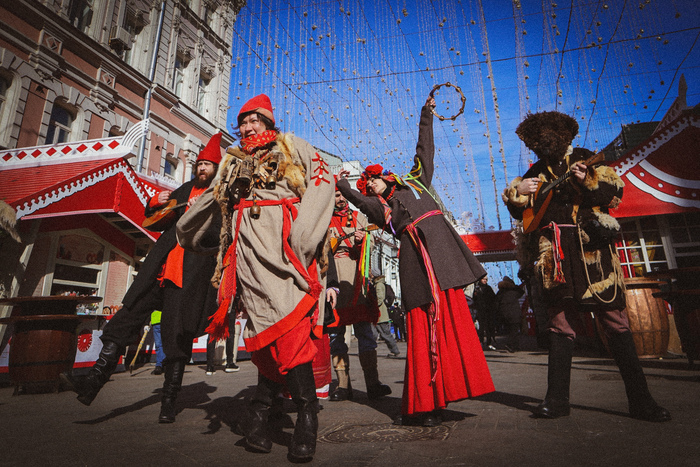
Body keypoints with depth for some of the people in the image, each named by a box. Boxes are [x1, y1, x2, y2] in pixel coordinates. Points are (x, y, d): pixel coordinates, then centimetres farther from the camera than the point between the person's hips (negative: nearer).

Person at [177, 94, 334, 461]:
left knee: (287, 323, -15)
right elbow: (210, 201, 45)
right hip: (245, 245, 3)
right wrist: (186, 233, 54)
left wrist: (304, 231, -11)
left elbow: (323, 178, 3)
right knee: (265, 322, -8)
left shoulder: (291, 146, 19)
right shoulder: (232, 162, 32)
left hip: (282, 242, -3)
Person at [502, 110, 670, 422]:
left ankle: (641, 401, 12)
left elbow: (616, 192, 1)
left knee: (616, 324, 0)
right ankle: (557, 400, 11)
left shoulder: (584, 160, 10)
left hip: (591, 249, -2)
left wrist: (587, 181, -16)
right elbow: (519, 211, 15)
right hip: (555, 255, 2)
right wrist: (517, 191, -4)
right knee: (559, 326, 4)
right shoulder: (536, 173, 17)